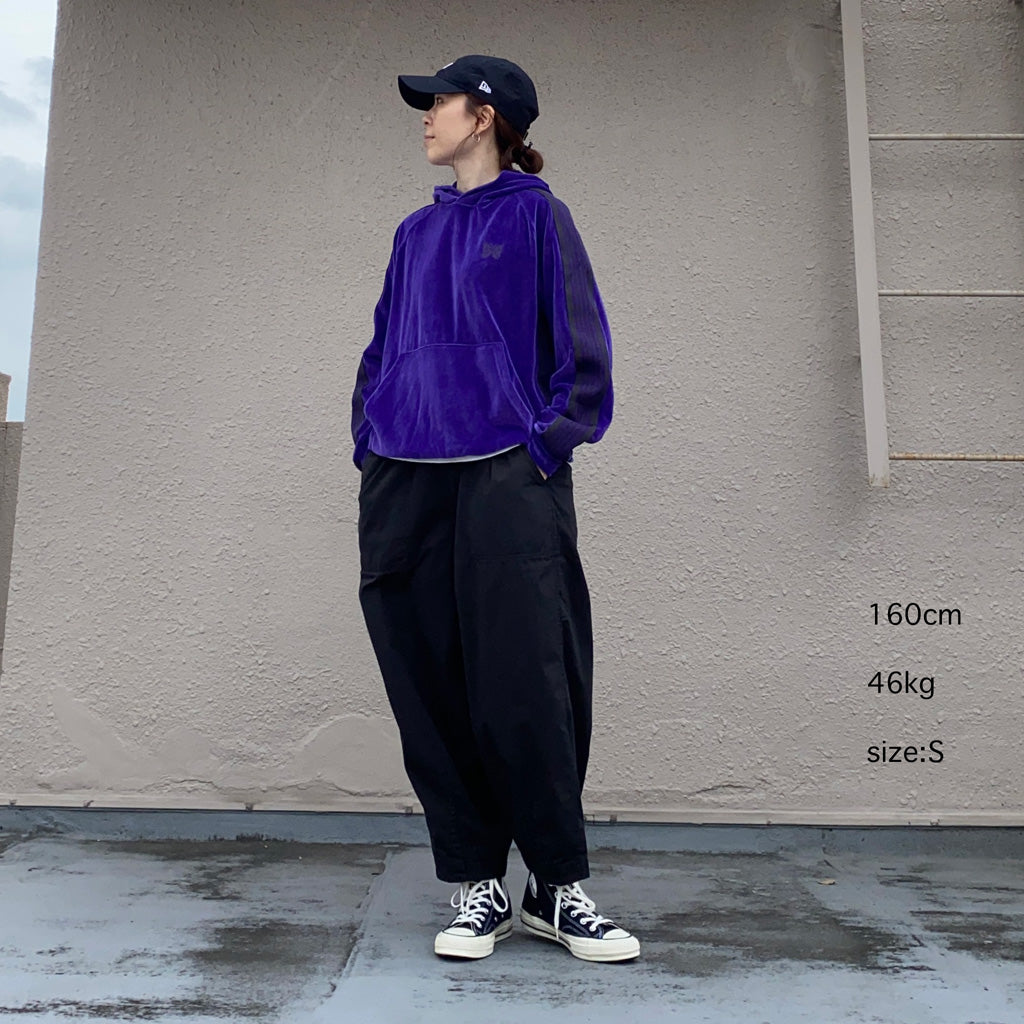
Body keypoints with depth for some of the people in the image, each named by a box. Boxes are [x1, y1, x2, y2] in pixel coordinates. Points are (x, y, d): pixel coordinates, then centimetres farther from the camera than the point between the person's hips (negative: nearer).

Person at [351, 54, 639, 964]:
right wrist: (371, 441, 10)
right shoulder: (417, 233, 21)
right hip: (406, 485, 5)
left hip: (508, 479, -5)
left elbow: (580, 345, 1)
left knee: (526, 688, -7)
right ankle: (478, 886, 15)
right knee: (431, 693, 3)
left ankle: (559, 888, 10)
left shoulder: (534, 214, 7)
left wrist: (548, 443, -8)